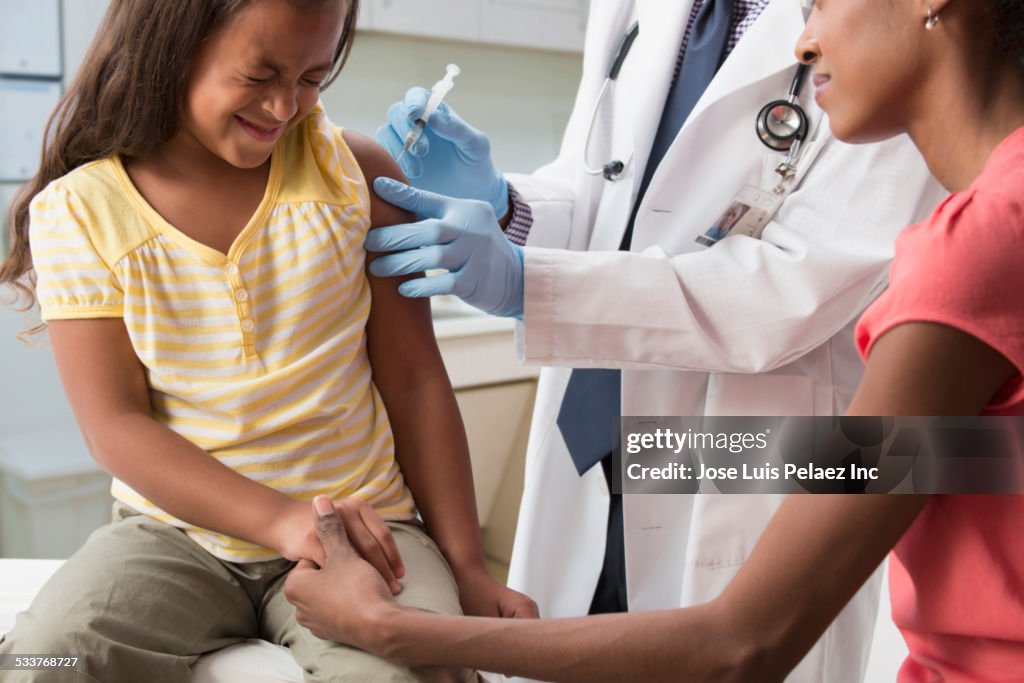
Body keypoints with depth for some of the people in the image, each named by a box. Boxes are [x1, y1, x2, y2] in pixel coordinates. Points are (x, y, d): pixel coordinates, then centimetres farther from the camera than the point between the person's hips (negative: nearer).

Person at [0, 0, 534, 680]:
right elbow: (117, 426, -8)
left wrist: (467, 567, -1)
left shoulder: (353, 172, -2)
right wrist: (284, 520, -23)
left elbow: (414, 381, -1)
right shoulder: (78, 211, -3)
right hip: (177, 532, 1)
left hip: (362, 528, 0)